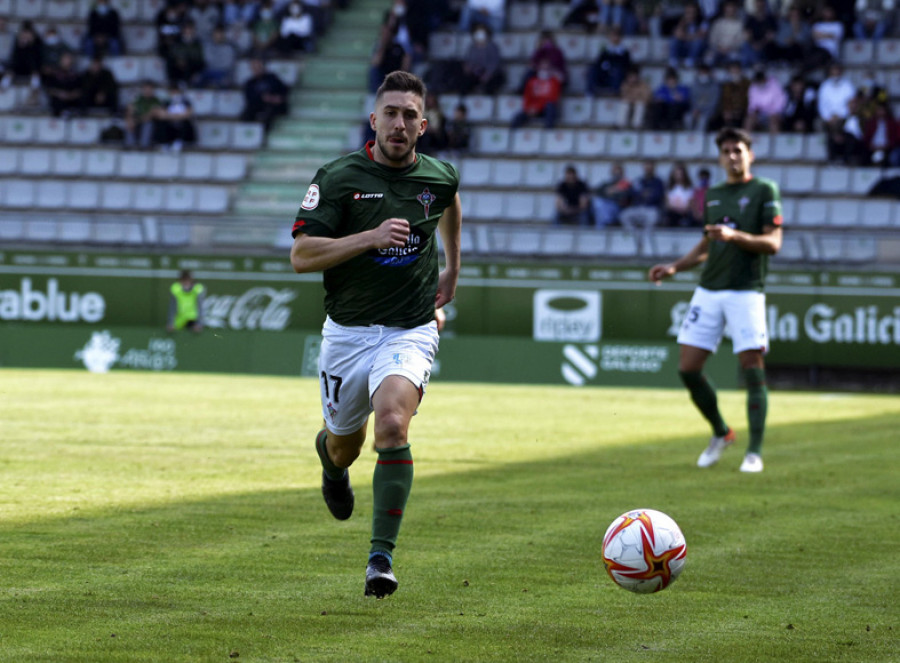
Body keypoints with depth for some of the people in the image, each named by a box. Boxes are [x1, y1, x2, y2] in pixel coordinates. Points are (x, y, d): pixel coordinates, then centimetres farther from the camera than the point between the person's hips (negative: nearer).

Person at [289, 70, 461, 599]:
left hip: (411, 331, 0)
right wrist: (371, 237, -25)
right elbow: (301, 256, -15)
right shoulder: (338, 178, -10)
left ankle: (382, 556, -23)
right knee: (345, 445, 14)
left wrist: (453, 268, 29)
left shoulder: (438, 177, 0)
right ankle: (331, 458, 56)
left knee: (393, 422, -26)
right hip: (348, 332, 0)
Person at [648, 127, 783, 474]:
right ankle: (720, 433, 20)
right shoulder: (713, 195, 17)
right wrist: (674, 267, 12)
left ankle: (755, 452, -2)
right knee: (688, 368, 0)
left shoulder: (764, 191, 0)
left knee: (752, 369, -9)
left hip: (746, 292, -6)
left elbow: (773, 243, -8)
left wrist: (734, 235, -21)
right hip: (708, 290, 6)